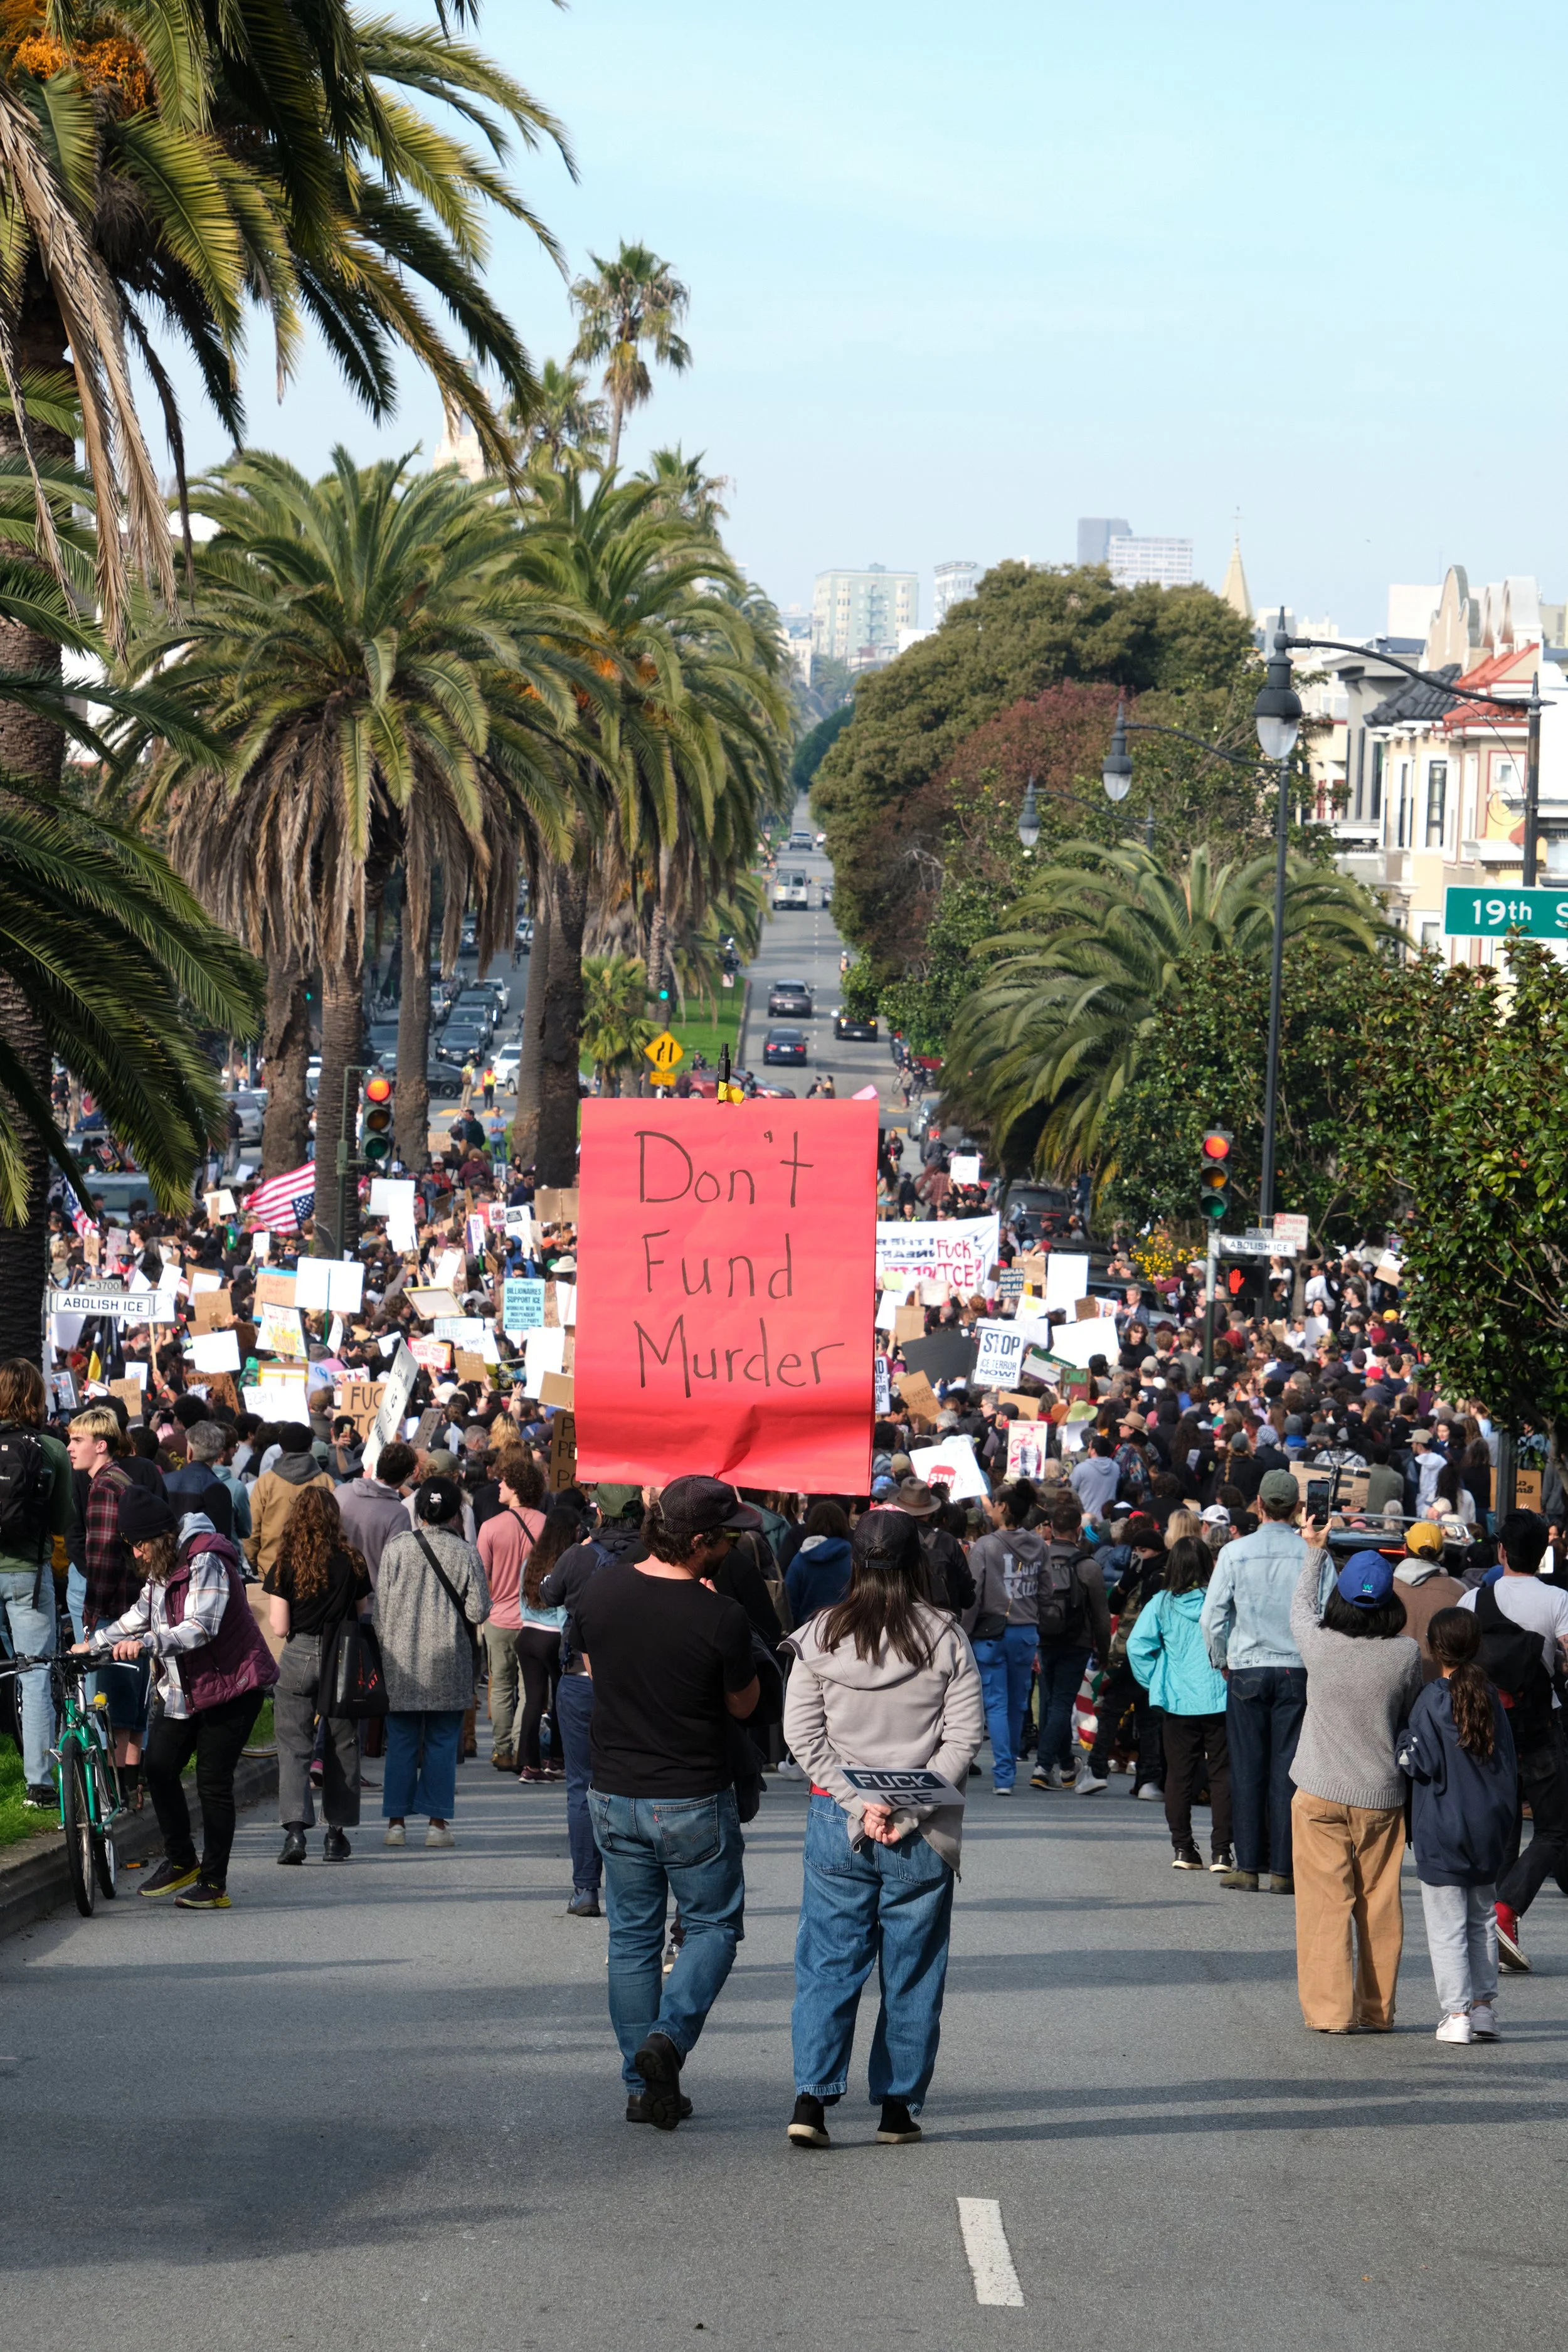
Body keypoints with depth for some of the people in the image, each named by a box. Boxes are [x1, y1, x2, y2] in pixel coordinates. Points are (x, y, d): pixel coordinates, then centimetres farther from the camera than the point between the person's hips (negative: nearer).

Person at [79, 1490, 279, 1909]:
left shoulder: (206, 1563, -20)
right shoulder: (162, 1568, 10)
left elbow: (201, 1627, -30)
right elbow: (141, 1615, 25)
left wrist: (146, 1644, -38)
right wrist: (94, 1644, 24)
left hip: (231, 1686, -9)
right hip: (186, 1688, 9)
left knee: (213, 1781, -6)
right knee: (159, 1765, 4)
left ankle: (213, 1883, 2)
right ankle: (180, 1860, 20)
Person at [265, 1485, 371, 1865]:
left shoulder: (284, 1567, -5)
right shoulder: (352, 1563, -2)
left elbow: (279, 1629, -6)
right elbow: (364, 1618, 3)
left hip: (298, 1658, -1)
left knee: (294, 1746, 1)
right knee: (342, 1746, 12)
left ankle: (295, 1829, -15)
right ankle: (337, 1834, 15)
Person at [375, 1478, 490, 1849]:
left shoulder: (395, 1550, -3)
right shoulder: (466, 1554, -6)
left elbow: (380, 1607, -1)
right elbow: (479, 1611, -6)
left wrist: (384, 1645, 14)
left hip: (401, 1662, 1)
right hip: (449, 1663, -1)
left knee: (401, 1742, 7)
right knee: (442, 1742, 6)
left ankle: (397, 1821, 6)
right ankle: (437, 1821, 5)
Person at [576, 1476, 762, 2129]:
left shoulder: (600, 1592, -6)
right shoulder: (722, 1618, -20)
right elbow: (743, 1704, -3)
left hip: (614, 1796, 4)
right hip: (696, 1801, -4)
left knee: (633, 1938, 14)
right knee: (714, 1925, 14)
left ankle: (643, 2087, 15)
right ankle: (670, 2036, -9)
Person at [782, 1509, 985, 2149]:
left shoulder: (821, 1636, -1)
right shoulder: (946, 1638, -4)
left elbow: (803, 1732, -4)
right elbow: (964, 1736, -8)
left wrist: (858, 1803, -6)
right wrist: (908, 1809, -9)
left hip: (836, 1820, 1)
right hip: (923, 1834, -1)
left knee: (827, 1962, 5)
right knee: (912, 1970, 10)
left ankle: (811, 2096, -7)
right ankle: (899, 2108, 13)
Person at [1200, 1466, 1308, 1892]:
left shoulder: (1236, 1552, -4)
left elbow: (1212, 1618, -3)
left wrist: (1221, 1662, 13)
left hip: (1247, 1670, 0)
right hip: (1297, 1671, 0)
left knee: (1247, 1770, 5)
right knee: (1288, 1772, 3)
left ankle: (1248, 1866, 4)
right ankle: (1283, 1869, 2)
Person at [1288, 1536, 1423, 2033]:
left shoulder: (1318, 1644, -12)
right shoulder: (1407, 1654, -11)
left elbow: (1301, 1606, 11)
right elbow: (1413, 1717, 4)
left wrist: (1314, 1551, 24)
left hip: (1320, 1792, -1)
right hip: (1382, 1796, 1)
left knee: (1325, 1902, 4)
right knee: (1380, 1905, 11)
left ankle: (1329, 2009, 2)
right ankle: (1377, 2010, 17)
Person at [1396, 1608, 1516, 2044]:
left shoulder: (1433, 1699, -13)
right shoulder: (1490, 1698, 2)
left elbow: (1422, 1763, -14)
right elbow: (1507, 1761, 8)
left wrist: (1403, 1745, 4)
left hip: (1443, 1828, -5)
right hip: (1489, 1827, 5)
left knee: (1446, 1925, -1)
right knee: (1482, 1918, 15)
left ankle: (1456, 2012, -5)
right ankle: (1484, 2008, 16)